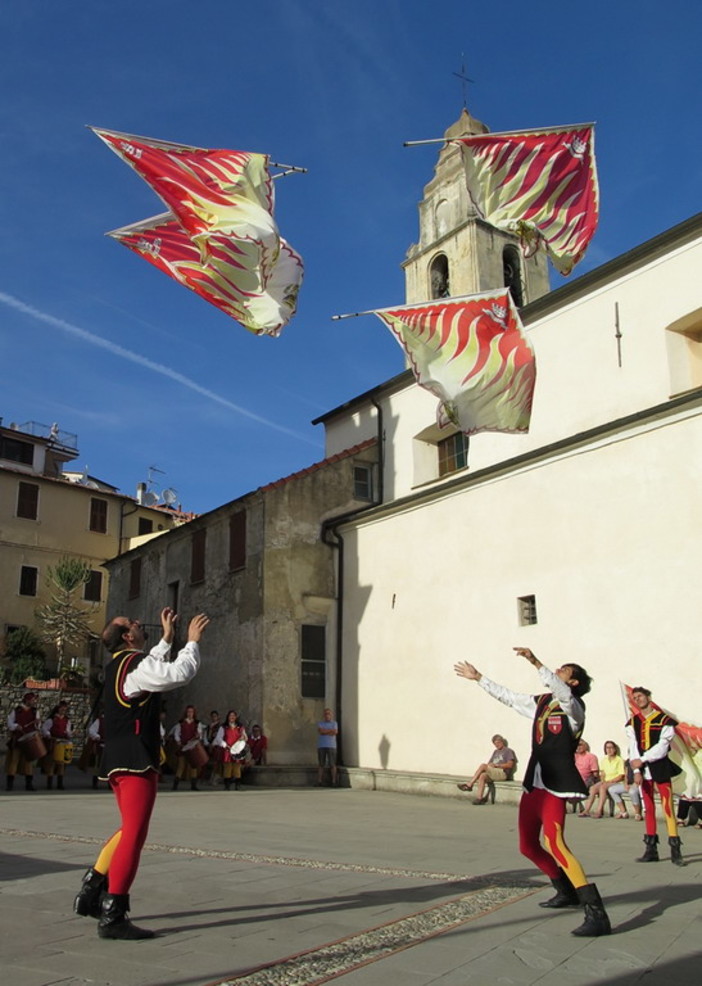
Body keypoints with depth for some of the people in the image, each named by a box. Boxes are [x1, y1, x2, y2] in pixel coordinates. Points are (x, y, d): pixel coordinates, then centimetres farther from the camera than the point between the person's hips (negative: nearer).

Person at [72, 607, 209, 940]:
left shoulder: (118, 665, 16)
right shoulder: (136, 664, -14)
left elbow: (154, 667, 35)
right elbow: (179, 673, -23)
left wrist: (167, 637, 33)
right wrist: (193, 640, -10)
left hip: (118, 759, 10)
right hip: (136, 761, -10)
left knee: (129, 830, 22)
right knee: (134, 834, -7)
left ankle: (90, 893, 26)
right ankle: (112, 916, -5)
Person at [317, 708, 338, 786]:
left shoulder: (334, 723, 11)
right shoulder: (320, 723, 13)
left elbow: (335, 732, -5)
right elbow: (320, 731, -7)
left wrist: (325, 731, -3)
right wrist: (331, 730, -4)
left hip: (331, 746, -1)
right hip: (321, 746, 1)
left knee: (332, 764, -6)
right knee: (321, 764, 0)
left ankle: (333, 781, -4)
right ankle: (319, 781, 1)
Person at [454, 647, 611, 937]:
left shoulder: (573, 704, -6)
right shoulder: (540, 702, 16)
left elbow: (560, 691, -29)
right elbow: (507, 696, 27)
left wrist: (535, 662, -41)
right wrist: (478, 678, 31)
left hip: (555, 785, -9)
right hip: (533, 782, 9)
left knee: (555, 845, -24)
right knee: (528, 846, 16)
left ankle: (597, 915, -24)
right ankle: (567, 893, 36)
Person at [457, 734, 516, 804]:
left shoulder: (508, 751, 6)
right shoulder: (495, 752, 27)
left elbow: (510, 765, -7)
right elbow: (489, 763, 23)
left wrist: (496, 765, -13)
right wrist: (489, 765, -2)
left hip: (504, 774, -6)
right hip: (494, 773, 6)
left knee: (483, 766, -26)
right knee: (482, 776, -29)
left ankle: (469, 785, -23)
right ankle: (480, 798, -36)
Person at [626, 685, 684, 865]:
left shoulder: (664, 720, -3)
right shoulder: (633, 723, 8)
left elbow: (662, 746, -11)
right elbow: (633, 748, 1)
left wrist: (642, 759, -16)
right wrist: (636, 771, -9)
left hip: (660, 768, -4)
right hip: (642, 770, 4)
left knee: (668, 807, -7)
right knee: (648, 808, 8)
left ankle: (675, 850, -4)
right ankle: (651, 849, 13)